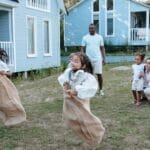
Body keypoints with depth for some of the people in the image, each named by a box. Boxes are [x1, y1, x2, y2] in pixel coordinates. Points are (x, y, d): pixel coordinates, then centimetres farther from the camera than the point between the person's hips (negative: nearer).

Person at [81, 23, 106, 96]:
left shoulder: (99, 37, 6)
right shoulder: (85, 37, 5)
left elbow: (102, 48, 7)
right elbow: (82, 49, 5)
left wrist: (104, 58, 0)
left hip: (98, 59, 0)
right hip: (88, 59, 0)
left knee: (99, 74, -1)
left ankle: (101, 90, 10)